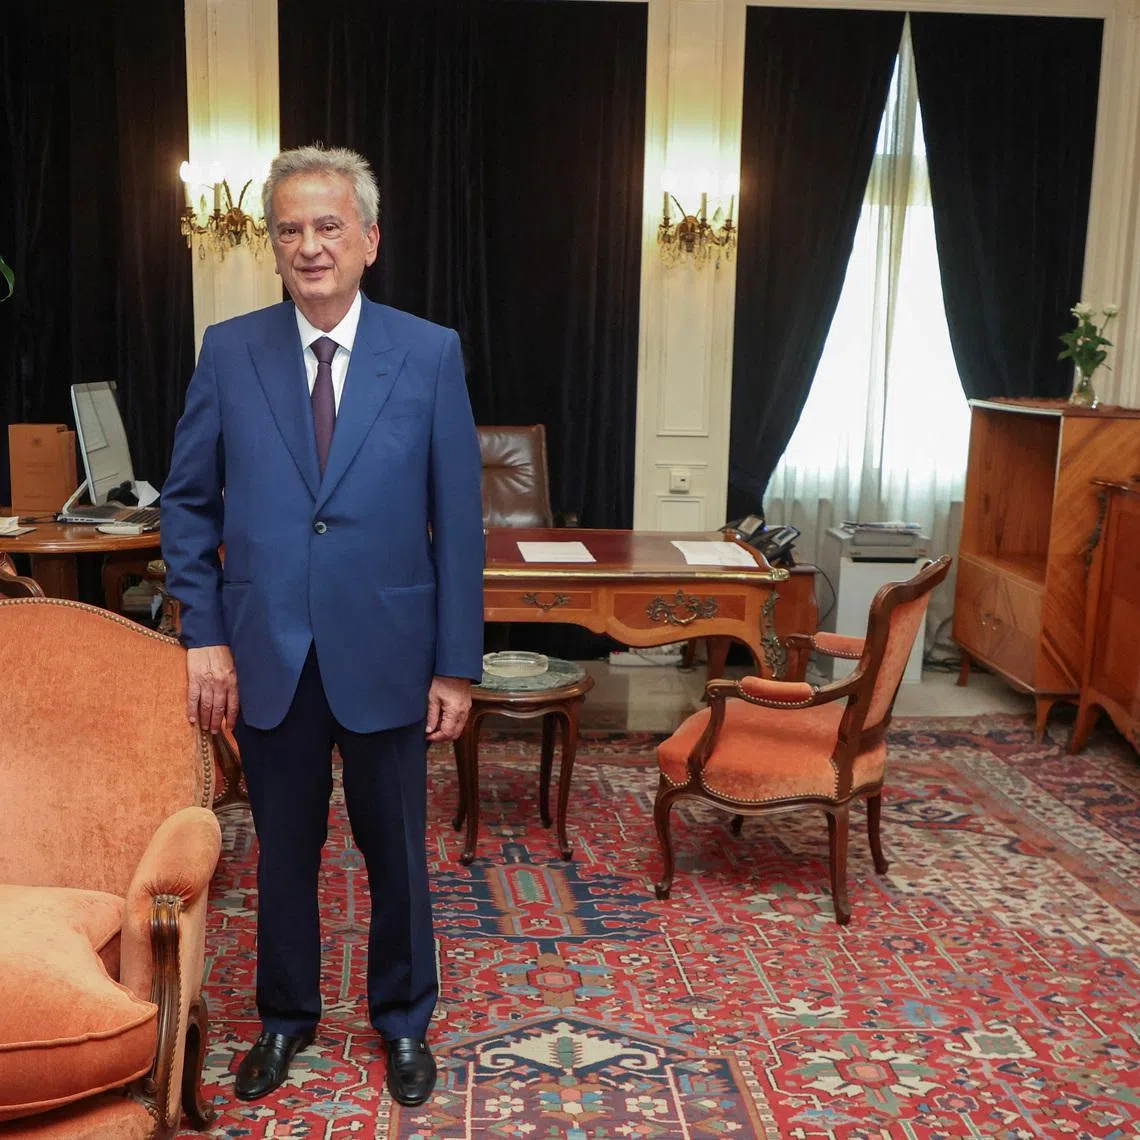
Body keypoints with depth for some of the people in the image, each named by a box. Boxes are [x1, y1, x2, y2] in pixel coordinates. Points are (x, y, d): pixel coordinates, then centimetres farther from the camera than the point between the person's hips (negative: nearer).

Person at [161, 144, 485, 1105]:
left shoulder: (430, 353, -5)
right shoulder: (230, 351, 0)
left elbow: (458, 520, -4)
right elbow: (188, 503, 5)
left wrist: (458, 664, -5)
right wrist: (204, 635, -3)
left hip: (384, 656, -1)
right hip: (267, 658, 1)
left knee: (397, 854, 14)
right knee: (284, 852, 16)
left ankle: (404, 1022, 36)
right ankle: (287, 1016, 39)